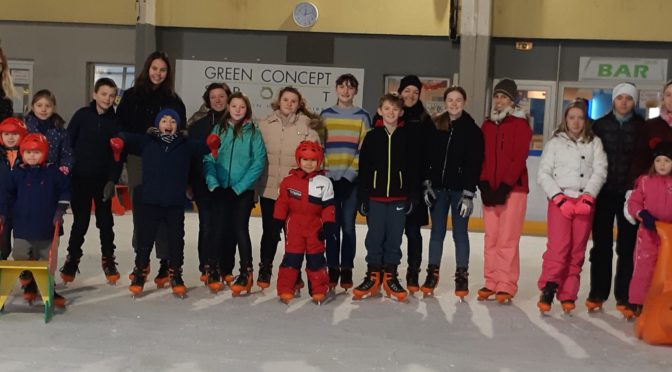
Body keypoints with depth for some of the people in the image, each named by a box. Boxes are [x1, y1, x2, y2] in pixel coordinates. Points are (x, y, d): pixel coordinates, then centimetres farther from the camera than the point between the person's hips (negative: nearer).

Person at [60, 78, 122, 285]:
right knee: (80, 221, 4)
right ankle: (72, 259, 18)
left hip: (103, 179, 1)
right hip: (80, 177, -1)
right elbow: (68, 143, -1)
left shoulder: (116, 121, -1)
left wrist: (112, 180, -9)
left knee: (105, 221, 8)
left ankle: (108, 259, 20)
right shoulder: (82, 115, -2)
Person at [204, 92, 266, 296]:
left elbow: (259, 162, -6)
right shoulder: (218, 130, 7)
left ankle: (246, 272, 3)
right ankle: (215, 270, 14)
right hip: (220, 189, 2)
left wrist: (239, 187, -12)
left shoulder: (254, 132, 1)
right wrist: (213, 183, -11)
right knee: (219, 229, 2)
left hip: (243, 191, -2)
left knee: (240, 228, -5)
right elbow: (209, 159, 2)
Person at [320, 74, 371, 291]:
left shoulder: (362, 116, 6)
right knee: (332, 225, 3)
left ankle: (346, 270, 9)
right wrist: (324, 172, -3)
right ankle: (333, 269, 11)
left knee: (348, 226, 0)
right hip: (330, 178, 1)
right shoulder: (325, 115, 10)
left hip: (352, 179, -1)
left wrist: (351, 172, -10)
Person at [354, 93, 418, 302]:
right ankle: (373, 276, 15)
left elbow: (413, 169, 4)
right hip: (375, 197, 0)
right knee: (374, 237, 5)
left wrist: (413, 197, 0)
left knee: (394, 238, 6)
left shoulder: (407, 137, 4)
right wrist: (362, 197, -2)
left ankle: (390, 277, 16)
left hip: (399, 198, 0)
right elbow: (363, 169, 2)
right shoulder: (372, 137, 3)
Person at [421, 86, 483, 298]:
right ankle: (432, 273, 15)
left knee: (460, 233, 3)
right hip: (438, 187, 3)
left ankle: (462, 276, 11)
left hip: (460, 190, -2)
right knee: (437, 232, 8)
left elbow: (475, 164, -6)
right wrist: (427, 183, 0)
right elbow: (426, 156, 7)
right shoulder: (435, 126, 5)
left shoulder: (473, 130, -3)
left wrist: (468, 193, -11)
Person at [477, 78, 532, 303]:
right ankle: (491, 282, 13)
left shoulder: (520, 124, -2)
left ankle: (506, 285, -1)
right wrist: (484, 184, -2)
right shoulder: (487, 125, 14)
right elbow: (482, 157, 10)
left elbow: (519, 158, -9)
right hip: (489, 188, 5)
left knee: (507, 239, -7)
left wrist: (505, 186, -15)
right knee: (491, 237, 6)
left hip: (512, 188, -5)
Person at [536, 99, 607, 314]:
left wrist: (588, 196, -11)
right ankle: (548, 289, -7)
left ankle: (568, 295, 6)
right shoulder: (555, 143, 10)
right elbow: (543, 174, 3)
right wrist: (559, 197, -9)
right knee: (558, 246, -14)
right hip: (559, 200, -1)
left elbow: (600, 171, 3)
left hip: (585, 201, 1)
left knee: (577, 250, 0)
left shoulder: (594, 143, 13)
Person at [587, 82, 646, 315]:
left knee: (627, 245, 4)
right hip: (604, 191, 1)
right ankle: (597, 293, 12)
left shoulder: (642, 127, 3)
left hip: (629, 193, -1)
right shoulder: (600, 125, 6)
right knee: (601, 243, 5)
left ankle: (624, 296, 10)